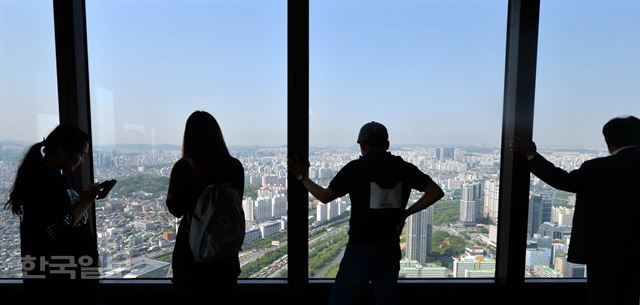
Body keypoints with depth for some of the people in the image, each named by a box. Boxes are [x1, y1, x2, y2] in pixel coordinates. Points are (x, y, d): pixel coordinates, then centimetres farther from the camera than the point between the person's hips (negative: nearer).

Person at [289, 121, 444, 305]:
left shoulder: (355, 168, -11)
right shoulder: (404, 168, 0)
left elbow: (325, 196, -5)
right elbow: (436, 192, 1)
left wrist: (303, 178, 10)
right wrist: (406, 212, 4)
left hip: (360, 249, -4)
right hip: (390, 248, 4)